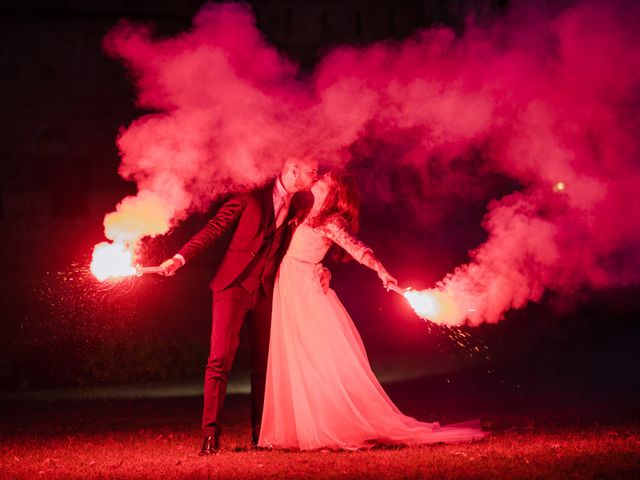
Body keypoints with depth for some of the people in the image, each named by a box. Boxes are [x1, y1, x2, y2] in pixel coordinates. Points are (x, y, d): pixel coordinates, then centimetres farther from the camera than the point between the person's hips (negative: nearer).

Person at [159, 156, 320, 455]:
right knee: (220, 360, -11)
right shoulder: (253, 195, -3)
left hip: (266, 292, 4)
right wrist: (181, 257, -12)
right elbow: (216, 227, -4)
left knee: (263, 362, 7)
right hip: (234, 285, -4)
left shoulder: (300, 206, 10)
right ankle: (211, 432, -11)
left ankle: (260, 433, 16)